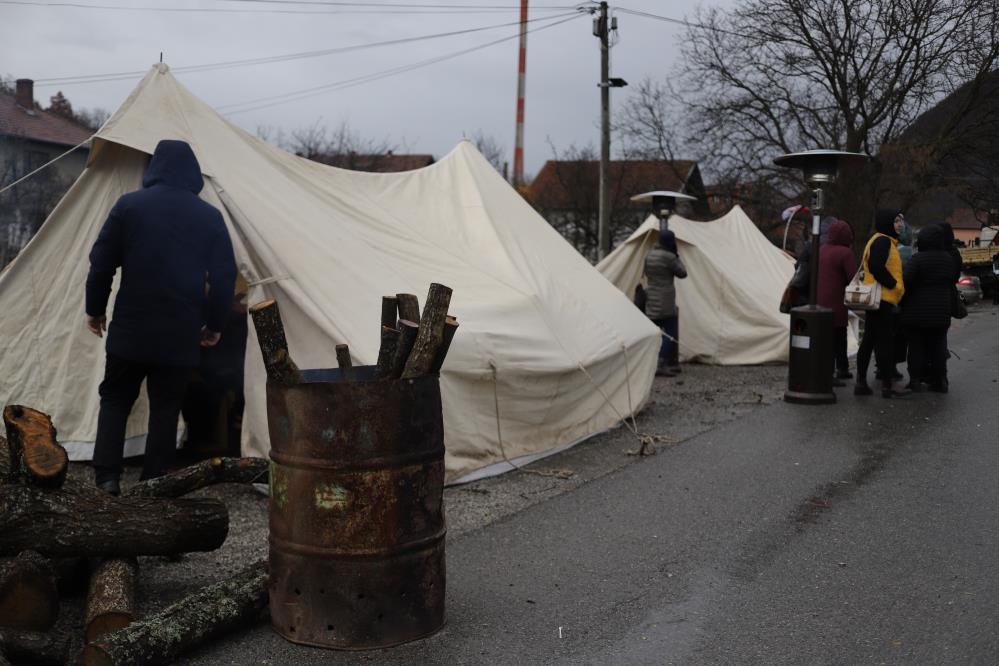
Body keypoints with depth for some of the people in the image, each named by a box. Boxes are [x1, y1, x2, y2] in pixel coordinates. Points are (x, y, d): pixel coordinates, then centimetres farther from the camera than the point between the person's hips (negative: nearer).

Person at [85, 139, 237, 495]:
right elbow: (224, 275, 2)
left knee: (115, 399, 13)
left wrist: (95, 309, 13)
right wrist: (215, 324, 11)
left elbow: (102, 261, 1)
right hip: (180, 334, 0)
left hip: (129, 328, 0)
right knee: (166, 406, 9)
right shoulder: (210, 216, 1)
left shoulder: (129, 205, -2)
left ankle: (106, 476, 3)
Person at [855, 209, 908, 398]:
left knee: (869, 340, 10)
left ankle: (861, 382, 12)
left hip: (875, 299, 10)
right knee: (883, 342, -7)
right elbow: (876, 266, -24)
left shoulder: (880, 240, 21)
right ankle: (887, 384, -4)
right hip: (883, 299, -10)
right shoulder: (883, 241, -12)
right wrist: (893, 284, -14)